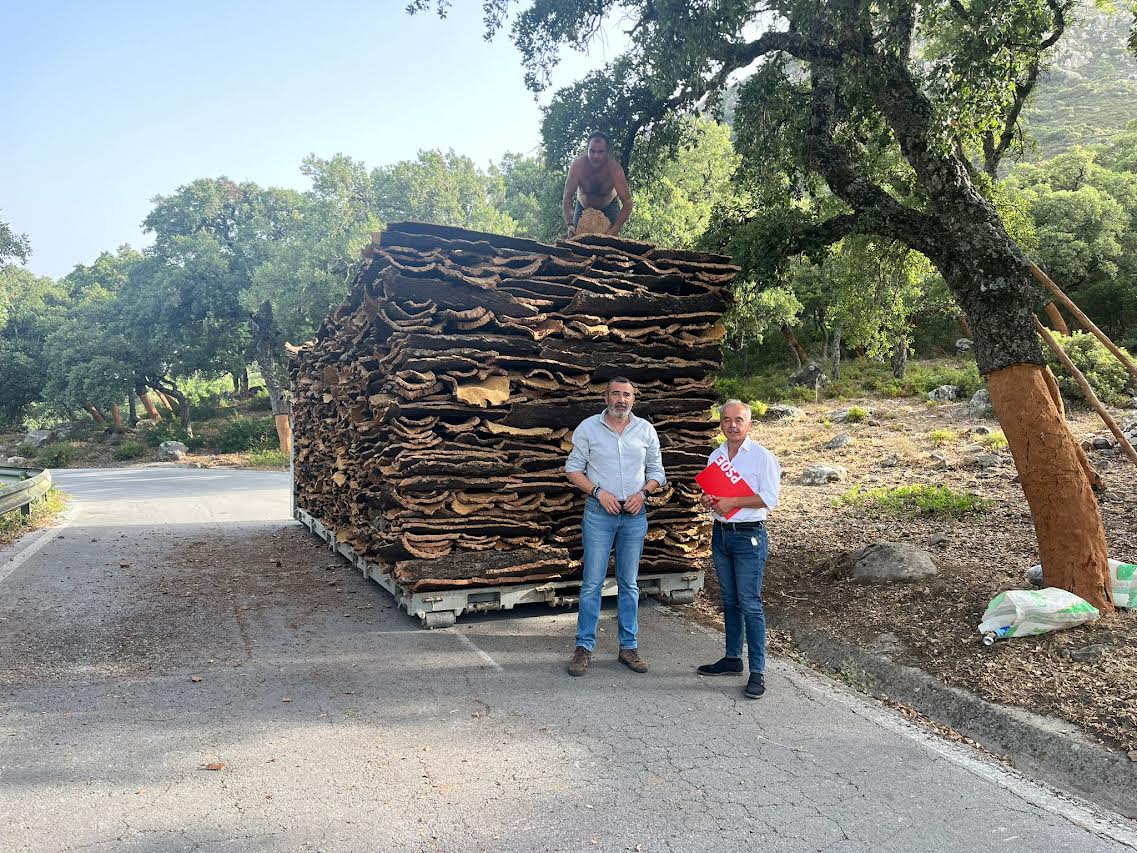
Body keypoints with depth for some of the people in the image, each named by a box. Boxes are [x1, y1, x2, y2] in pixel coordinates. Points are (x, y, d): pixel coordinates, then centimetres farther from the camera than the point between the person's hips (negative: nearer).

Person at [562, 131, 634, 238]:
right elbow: (568, 197, -33)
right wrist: (569, 224, -49)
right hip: (583, 207, 1)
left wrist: (615, 229, -49)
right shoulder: (578, 165, -30)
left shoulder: (614, 168, -33)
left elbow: (627, 203, -35)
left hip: (609, 206, -1)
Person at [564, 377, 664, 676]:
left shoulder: (645, 430, 5)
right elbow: (573, 469, 0)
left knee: (629, 584, 10)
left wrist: (643, 492, -9)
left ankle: (628, 646, 19)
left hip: (635, 515, 2)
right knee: (592, 582, -1)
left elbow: (656, 471, 10)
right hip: (599, 513, -2)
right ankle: (584, 646, 9)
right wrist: (599, 492, -13)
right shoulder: (588, 427, -1)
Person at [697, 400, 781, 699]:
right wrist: (707, 500, -1)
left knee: (750, 604, -6)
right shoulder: (716, 456, 11)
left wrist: (732, 502, -18)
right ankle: (732, 659, 26)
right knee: (729, 601, 15)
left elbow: (770, 498, -14)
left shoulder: (761, 456, -9)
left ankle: (757, 671, 0)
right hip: (721, 534, 7)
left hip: (749, 537, -6)